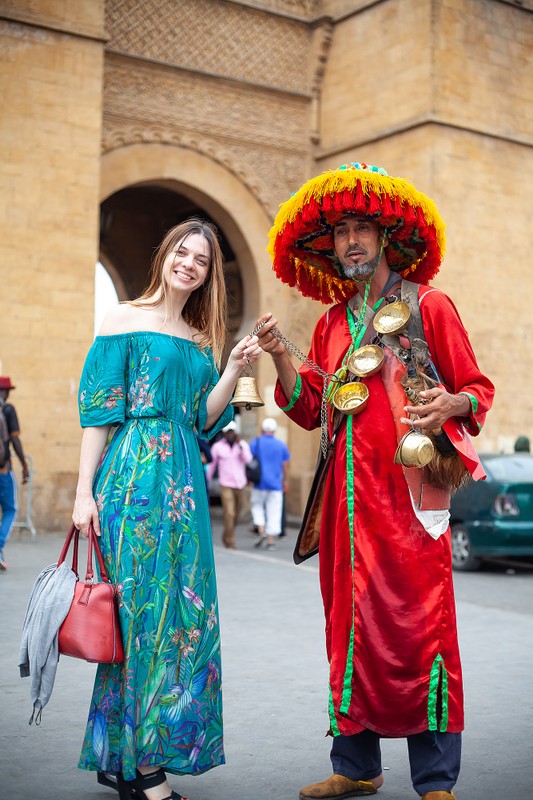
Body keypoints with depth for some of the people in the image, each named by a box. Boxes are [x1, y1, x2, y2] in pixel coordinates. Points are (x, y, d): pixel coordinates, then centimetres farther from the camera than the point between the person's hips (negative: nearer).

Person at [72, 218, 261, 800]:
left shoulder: (202, 338, 17)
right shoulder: (125, 320, 0)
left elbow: (203, 420, 11)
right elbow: (98, 410, -5)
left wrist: (233, 371, -2)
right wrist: (84, 492, -10)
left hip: (184, 483, 6)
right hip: (132, 478, -6)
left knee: (182, 611, 5)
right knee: (141, 608, -6)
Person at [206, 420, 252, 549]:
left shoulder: (243, 444, 3)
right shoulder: (217, 447, -1)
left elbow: (248, 460, -13)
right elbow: (211, 465, 6)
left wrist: (240, 444, -18)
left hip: (240, 484, 3)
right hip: (226, 485, -3)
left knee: (236, 514, 12)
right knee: (229, 514, -11)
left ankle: (226, 535, 34)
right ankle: (230, 541, 0)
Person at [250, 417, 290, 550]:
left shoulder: (255, 442, -1)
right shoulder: (281, 445, 4)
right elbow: (285, 466, 6)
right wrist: (285, 482, 18)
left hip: (260, 483, -1)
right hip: (276, 484, 1)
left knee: (257, 506, 16)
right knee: (274, 511, 4)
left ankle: (261, 531, -3)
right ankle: (271, 540, 3)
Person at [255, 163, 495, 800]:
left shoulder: (427, 306, 5)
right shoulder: (331, 323, 19)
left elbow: (477, 390, 3)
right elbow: (309, 410, 14)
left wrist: (448, 403, -19)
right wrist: (280, 357, 0)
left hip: (409, 486, -5)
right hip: (349, 492, 5)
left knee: (419, 621, -7)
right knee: (351, 622, 7)